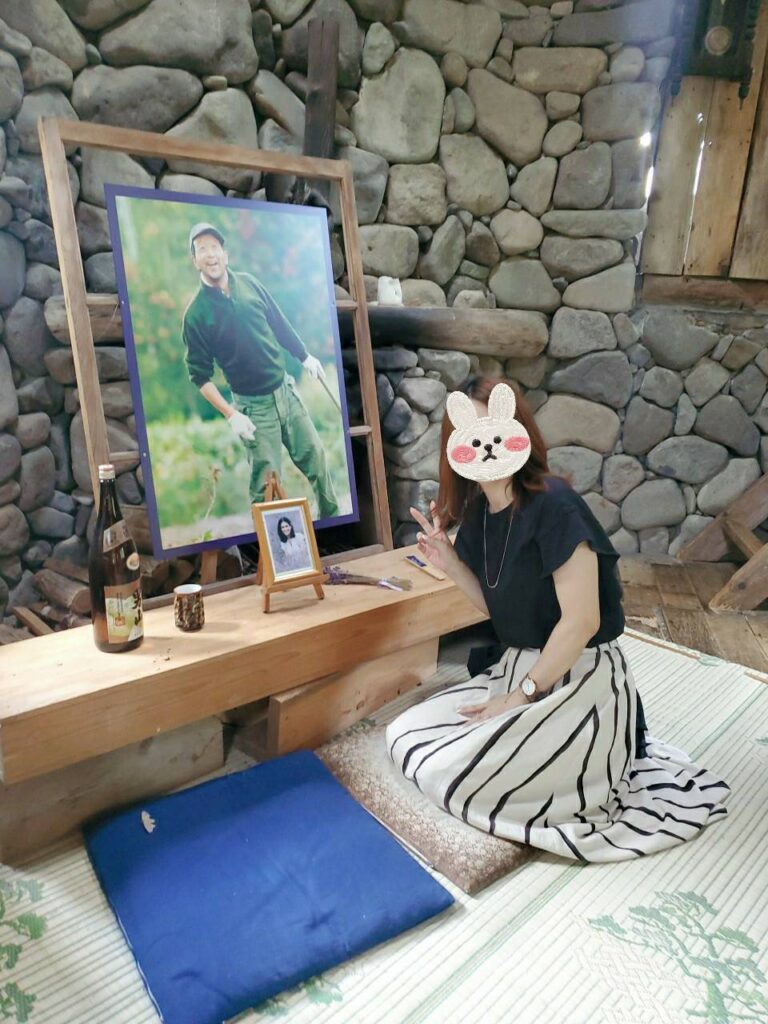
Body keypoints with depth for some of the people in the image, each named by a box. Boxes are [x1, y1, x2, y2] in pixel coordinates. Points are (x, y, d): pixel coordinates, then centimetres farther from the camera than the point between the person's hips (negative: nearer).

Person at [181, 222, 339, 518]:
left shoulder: (248, 283, 0)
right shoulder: (196, 313, -11)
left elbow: (279, 324, 14)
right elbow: (200, 376, -8)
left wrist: (305, 357, 18)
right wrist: (231, 415, -15)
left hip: (286, 390, 5)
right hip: (253, 405, -4)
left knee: (314, 455, 13)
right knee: (266, 482, -1)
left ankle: (332, 516, 33)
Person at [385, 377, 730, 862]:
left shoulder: (554, 505, -22)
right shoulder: (477, 512, 2)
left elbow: (581, 621, -22)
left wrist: (519, 698, -15)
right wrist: (449, 561, -6)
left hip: (579, 679, -8)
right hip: (520, 667, 8)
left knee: (445, 771, -15)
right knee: (406, 736, 8)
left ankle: (604, 762, 5)